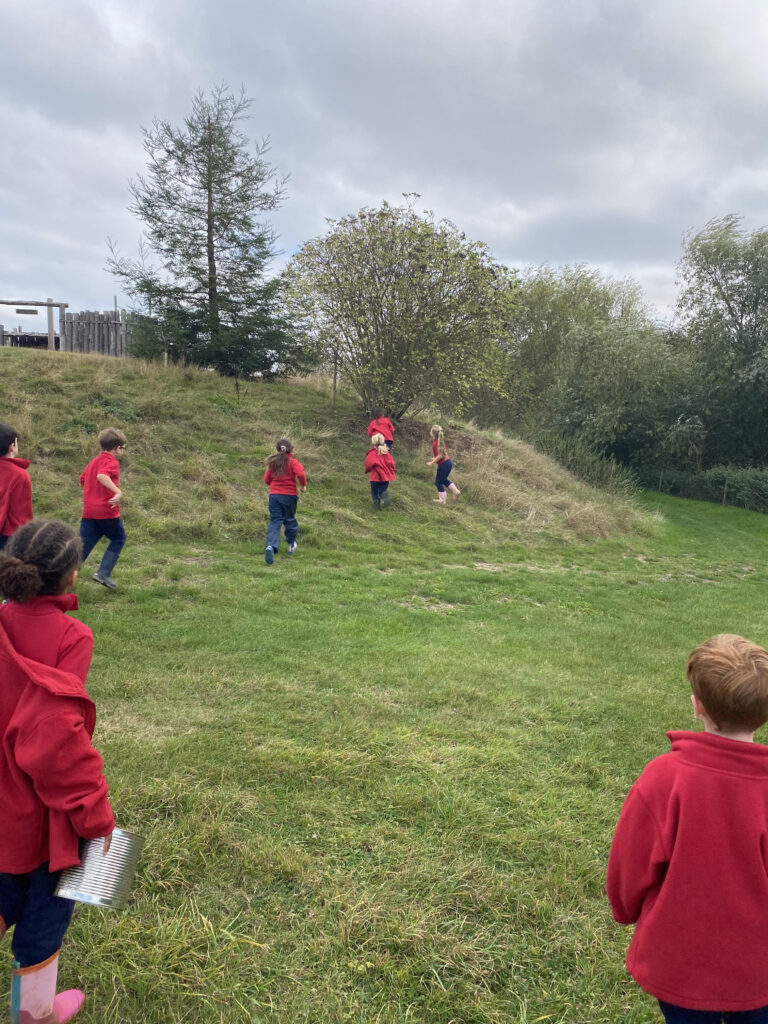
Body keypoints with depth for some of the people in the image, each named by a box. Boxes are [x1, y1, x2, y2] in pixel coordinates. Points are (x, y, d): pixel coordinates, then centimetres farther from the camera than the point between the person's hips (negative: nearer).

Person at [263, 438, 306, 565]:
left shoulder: (273, 463, 7)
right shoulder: (293, 462, -5)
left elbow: (266, 479, 10)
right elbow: (301, 474, -21)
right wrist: (303, 485, -4)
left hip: (274, 495, 2)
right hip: (290, 495, -2)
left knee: (275, 521, -4)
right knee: (290, 520, 17)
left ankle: (270, 546, -26)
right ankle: (291, 545, 32)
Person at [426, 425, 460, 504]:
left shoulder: (435, 443, -18)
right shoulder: (441, 441, 8)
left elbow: (440, 455, -21)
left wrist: (432, 463, -12)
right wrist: (435, 458, 24)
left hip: (443, 464, -8)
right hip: (448, 462, 8)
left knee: (438, 482, 9)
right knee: (444, 480, 27)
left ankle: (442, 500, 15)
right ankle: (456, 491, 24)